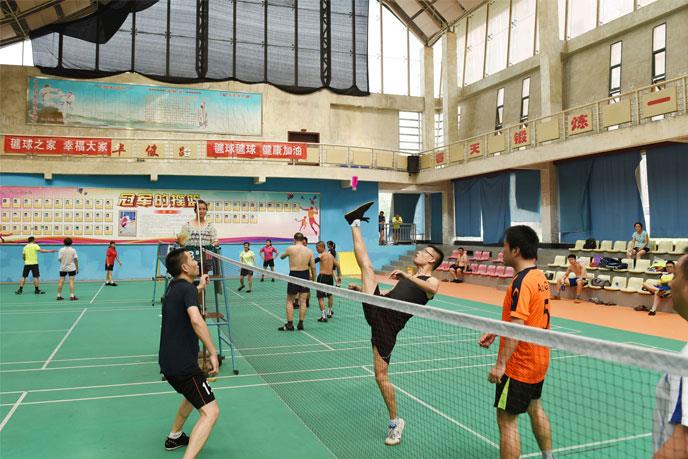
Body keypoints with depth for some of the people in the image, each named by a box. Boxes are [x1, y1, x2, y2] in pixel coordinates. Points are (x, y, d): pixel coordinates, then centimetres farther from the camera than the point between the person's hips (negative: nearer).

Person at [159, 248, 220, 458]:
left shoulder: (174, 287, 12)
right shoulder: (188, 288, -14)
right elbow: (196, 320, -33)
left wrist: (200, 287, 34)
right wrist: (213, 352, -31)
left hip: (168, 361, 10)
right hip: (183, 364, -10)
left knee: (193, 395, 34)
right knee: (210, 412, -12)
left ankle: (174, 437, 46)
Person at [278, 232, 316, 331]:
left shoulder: (290, 249, -7)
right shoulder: (309, 251, 1)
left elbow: (281, 257, 11)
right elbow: (313, 267, 2)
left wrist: (284, 255, 32)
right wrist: (313, 278, 12)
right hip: (305, 274, 3)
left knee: (290, 301, 8)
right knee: (303, 301, 9)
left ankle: (289, 325, 6)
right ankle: (301, 324, 11)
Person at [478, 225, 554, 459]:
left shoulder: (522, 282, -23)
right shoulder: (540, 277, 5)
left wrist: (501, 363, -27)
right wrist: (496, 332, 9)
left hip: (519, 366, -10)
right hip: (539, 361, 10)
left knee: (507, 420, -1)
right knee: (535, 408, 26)